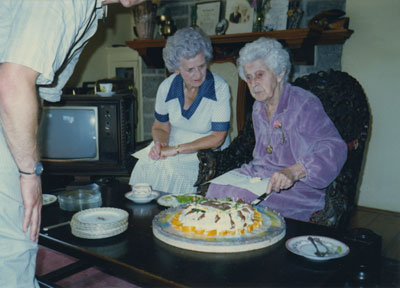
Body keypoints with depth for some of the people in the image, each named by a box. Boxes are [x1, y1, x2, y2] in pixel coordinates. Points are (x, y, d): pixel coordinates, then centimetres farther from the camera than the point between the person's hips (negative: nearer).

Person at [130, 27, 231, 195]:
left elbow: (218, 138, -16)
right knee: (145, 166, -23)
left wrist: (176, 149, -19)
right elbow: (160, 127, 11)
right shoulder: (167, 87, -3)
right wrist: (160, 144, -13)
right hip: (172, 148, 4)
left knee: (171, 173, -29)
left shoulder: (219, 88, -15)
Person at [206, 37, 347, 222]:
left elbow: (335, 149, -24)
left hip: (297, 186, -6)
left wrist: (293, 172, -37)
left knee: (241, 199, -30)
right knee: (216, 189, -18)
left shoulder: (305, 105, -12)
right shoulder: (258, 107, 13)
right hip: (259, 175, 7)